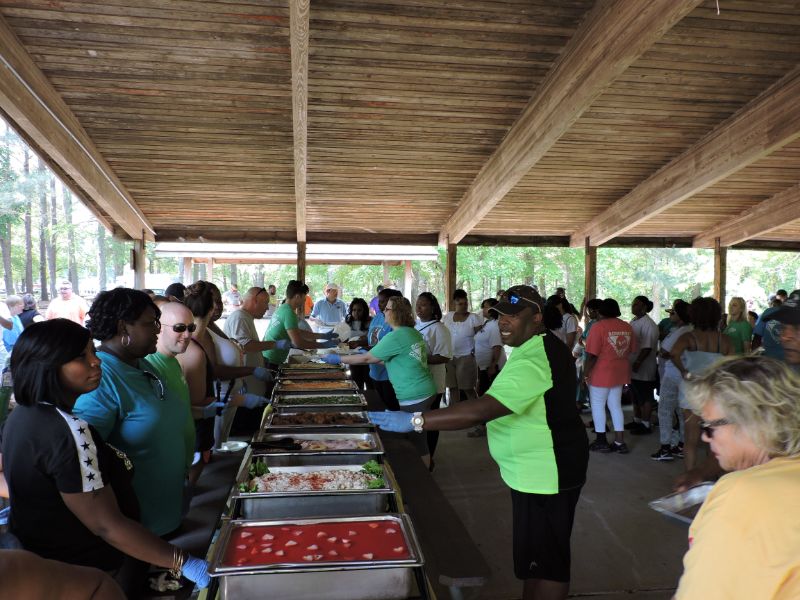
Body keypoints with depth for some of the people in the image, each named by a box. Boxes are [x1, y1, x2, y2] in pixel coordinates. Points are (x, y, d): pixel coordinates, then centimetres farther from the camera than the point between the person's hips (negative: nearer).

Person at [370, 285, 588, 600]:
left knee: (544, 562, 3)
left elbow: (483, 409, -38)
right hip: (536, 469, 10)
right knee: (537, 555, 23)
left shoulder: (533, 359, -28)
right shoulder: (539, 347, 7)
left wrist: (415, 420, -40)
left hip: (546, 473, -10)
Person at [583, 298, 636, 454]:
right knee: (615, 406, 14)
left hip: (601, 373, -6)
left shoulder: (598, 326, -14)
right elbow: (632, 351, 11)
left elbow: (592, 355, -17)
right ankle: (620, 442, 14)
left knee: (598, 406, 7)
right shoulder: (627, 327, 5)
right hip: (620, 373, 6)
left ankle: (601, 441, 12)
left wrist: (585, 374, -10)